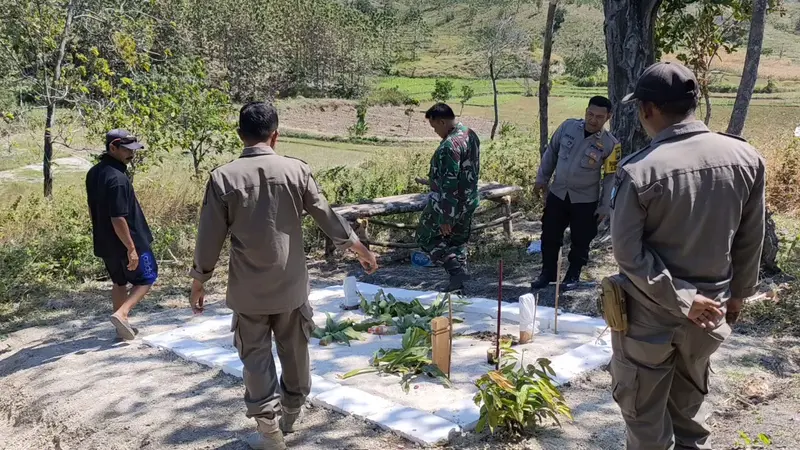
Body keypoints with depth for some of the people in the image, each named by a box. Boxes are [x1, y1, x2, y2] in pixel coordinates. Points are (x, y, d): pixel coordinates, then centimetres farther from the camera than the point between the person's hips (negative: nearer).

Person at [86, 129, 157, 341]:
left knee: (119, 282, 20)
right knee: (146, 278, 10)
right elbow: (118, 219, -27)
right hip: (126, 242, -8)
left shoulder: (94, 173, 5)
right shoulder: (117, 178, -26)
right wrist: (131, 248, -22)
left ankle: (123, 327, 26)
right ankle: (121, 313, -5)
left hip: (105, 242, 9)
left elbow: (93, 208, 15)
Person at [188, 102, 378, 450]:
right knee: (295, 353, 18)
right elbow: (327, 217, 0)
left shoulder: (223, 177, -9)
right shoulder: (296, 170, -6)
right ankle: (291, 415, 36)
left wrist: (198, 283, 7)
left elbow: (210, 238, -6)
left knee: (256, 358, 9)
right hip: (291, 286, 2)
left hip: (249, 290, -2)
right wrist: (361, 250, 14)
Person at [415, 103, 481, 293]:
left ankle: (456, 270, -2)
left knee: (427, 237, 10)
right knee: (458, 241, 19)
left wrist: (445, 218, -24)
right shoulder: (471, 135, 5)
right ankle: (457, 284, 24)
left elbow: (449, 185, -27)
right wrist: (432, 181, 25)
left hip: (450, 204, -9)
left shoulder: (449, 145, -25)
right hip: (469, 202, 9)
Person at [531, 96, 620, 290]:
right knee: (549, 236, 10)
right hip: (557, 194, 2)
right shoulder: (568, 126, -8)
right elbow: (551, 152, 6)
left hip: (585, 201, -2)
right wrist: (542, 177, 6)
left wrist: (604, 206, -6)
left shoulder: (610, 144, -14)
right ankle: (547, 273, 27)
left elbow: (610, 177, -7)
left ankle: (573, 274, 30)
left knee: (580, 240, 9)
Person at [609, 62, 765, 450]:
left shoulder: (639, 170, -22)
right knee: (690, 400, 27)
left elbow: (628, 252, -21)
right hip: (710, 307, 5)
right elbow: (751, 239, 1)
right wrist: (738, 291, 14)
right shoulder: (745, 158, -8)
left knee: (644, 408, 15)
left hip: (649, 312, -4)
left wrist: (680, 300, -13)